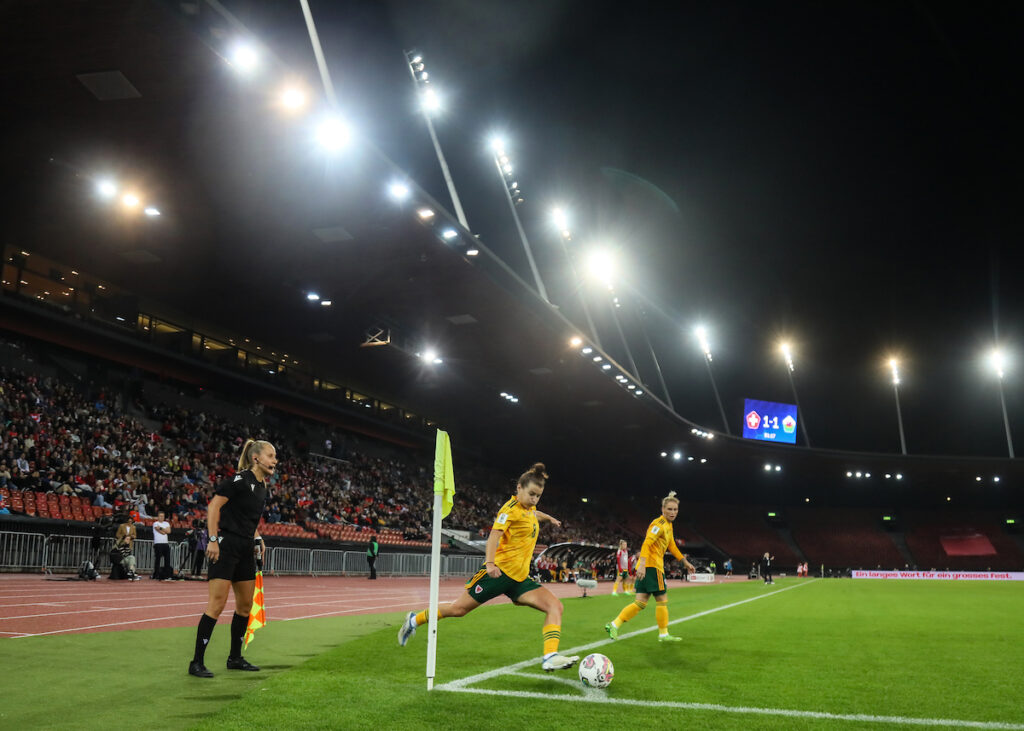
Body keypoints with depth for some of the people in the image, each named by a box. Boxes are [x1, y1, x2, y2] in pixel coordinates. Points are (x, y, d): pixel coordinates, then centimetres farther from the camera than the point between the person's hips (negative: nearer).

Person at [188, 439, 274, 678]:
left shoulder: (262, 487, 13)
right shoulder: (240, 479, -13)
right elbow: (214, 506, -15)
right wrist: (213, 539, -19)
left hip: (245, 550, 9)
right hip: (226, 546, -9)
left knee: (245, 605, 12)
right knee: (217, 603, -11)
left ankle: (235, 658, 25)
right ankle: (197, 663, -4)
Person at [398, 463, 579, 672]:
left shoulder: (529, 509, 14)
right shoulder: (511, 508, -11)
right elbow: (494, 534, -23)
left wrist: (548, 518, 57)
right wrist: (490, 562, -36)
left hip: (519, 579, 8)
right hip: (500, 571, -8)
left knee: (555, 606, -12)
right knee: (459, 609, 0)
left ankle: (550, 657, -22)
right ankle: (414, 620, 23)